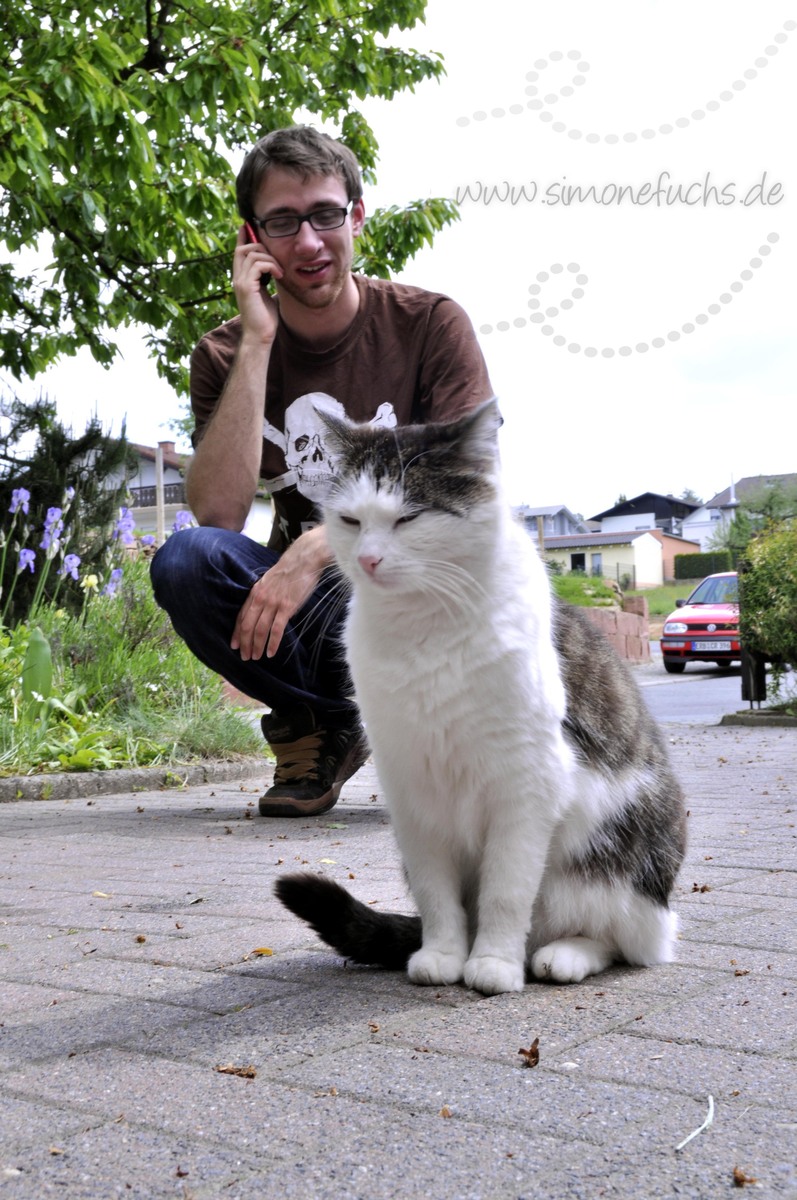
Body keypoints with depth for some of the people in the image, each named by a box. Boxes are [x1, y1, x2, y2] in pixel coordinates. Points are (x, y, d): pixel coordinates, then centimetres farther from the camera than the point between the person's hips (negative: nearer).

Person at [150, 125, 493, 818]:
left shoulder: (430, 324, -5)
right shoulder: (226, 357, 0)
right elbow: (217, 515, -16)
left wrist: (319, 547, -28)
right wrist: (257, 343, -18)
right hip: (298, 601, 2)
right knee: (184, 562, -28)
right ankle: (323, 732, -3)